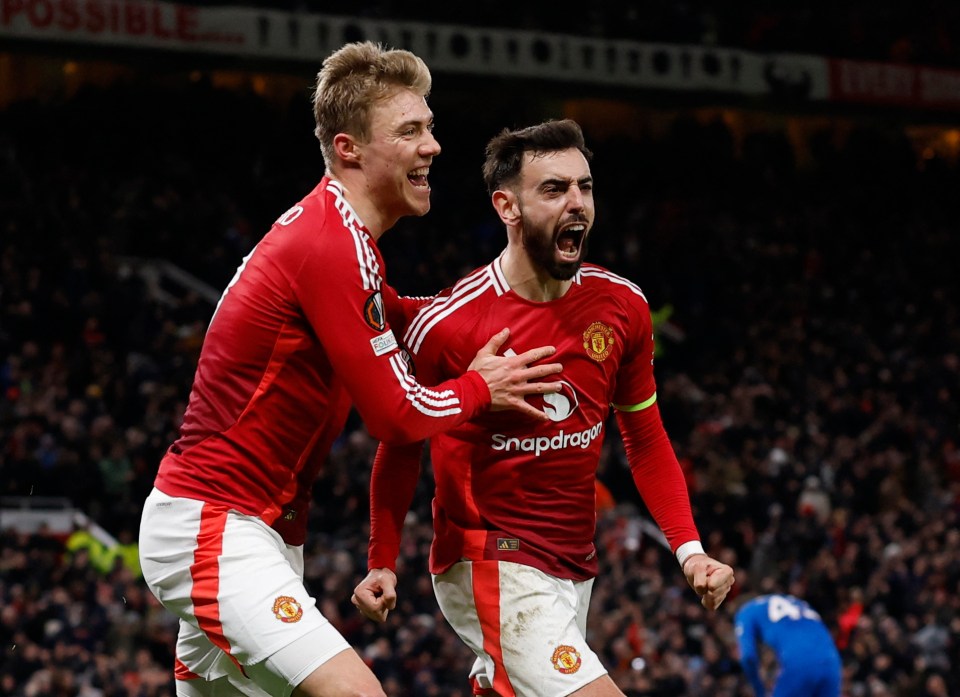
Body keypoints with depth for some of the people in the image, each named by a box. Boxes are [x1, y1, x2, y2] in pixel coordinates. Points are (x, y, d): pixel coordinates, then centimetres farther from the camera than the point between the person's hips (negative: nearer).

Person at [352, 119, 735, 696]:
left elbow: (646, 440, 11)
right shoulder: (445, 325, -13)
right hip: (487, 560, -6)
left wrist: (690, 549, 0)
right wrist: (382, 564, 3)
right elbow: (401, 449, 2)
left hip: (575, 569, 6)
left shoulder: (623, 306, 1)